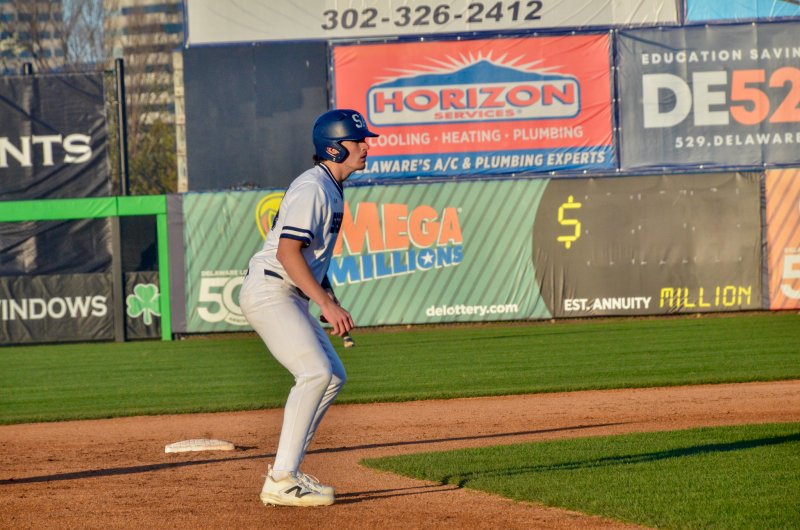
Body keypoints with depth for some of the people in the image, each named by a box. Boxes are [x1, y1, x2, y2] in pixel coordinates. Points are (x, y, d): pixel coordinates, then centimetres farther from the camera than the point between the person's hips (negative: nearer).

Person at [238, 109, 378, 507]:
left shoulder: (331, 189, 16)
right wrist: (326, 305, -27)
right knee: (316, 372, -20)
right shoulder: (311, 188, -16)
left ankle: (287, 471, 12)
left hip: (292, 297, 11)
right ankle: (281, 481, -22)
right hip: (268, 292, -11)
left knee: (333, 375, 11)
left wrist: (332, 304, 17)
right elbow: (287, 252, -25)